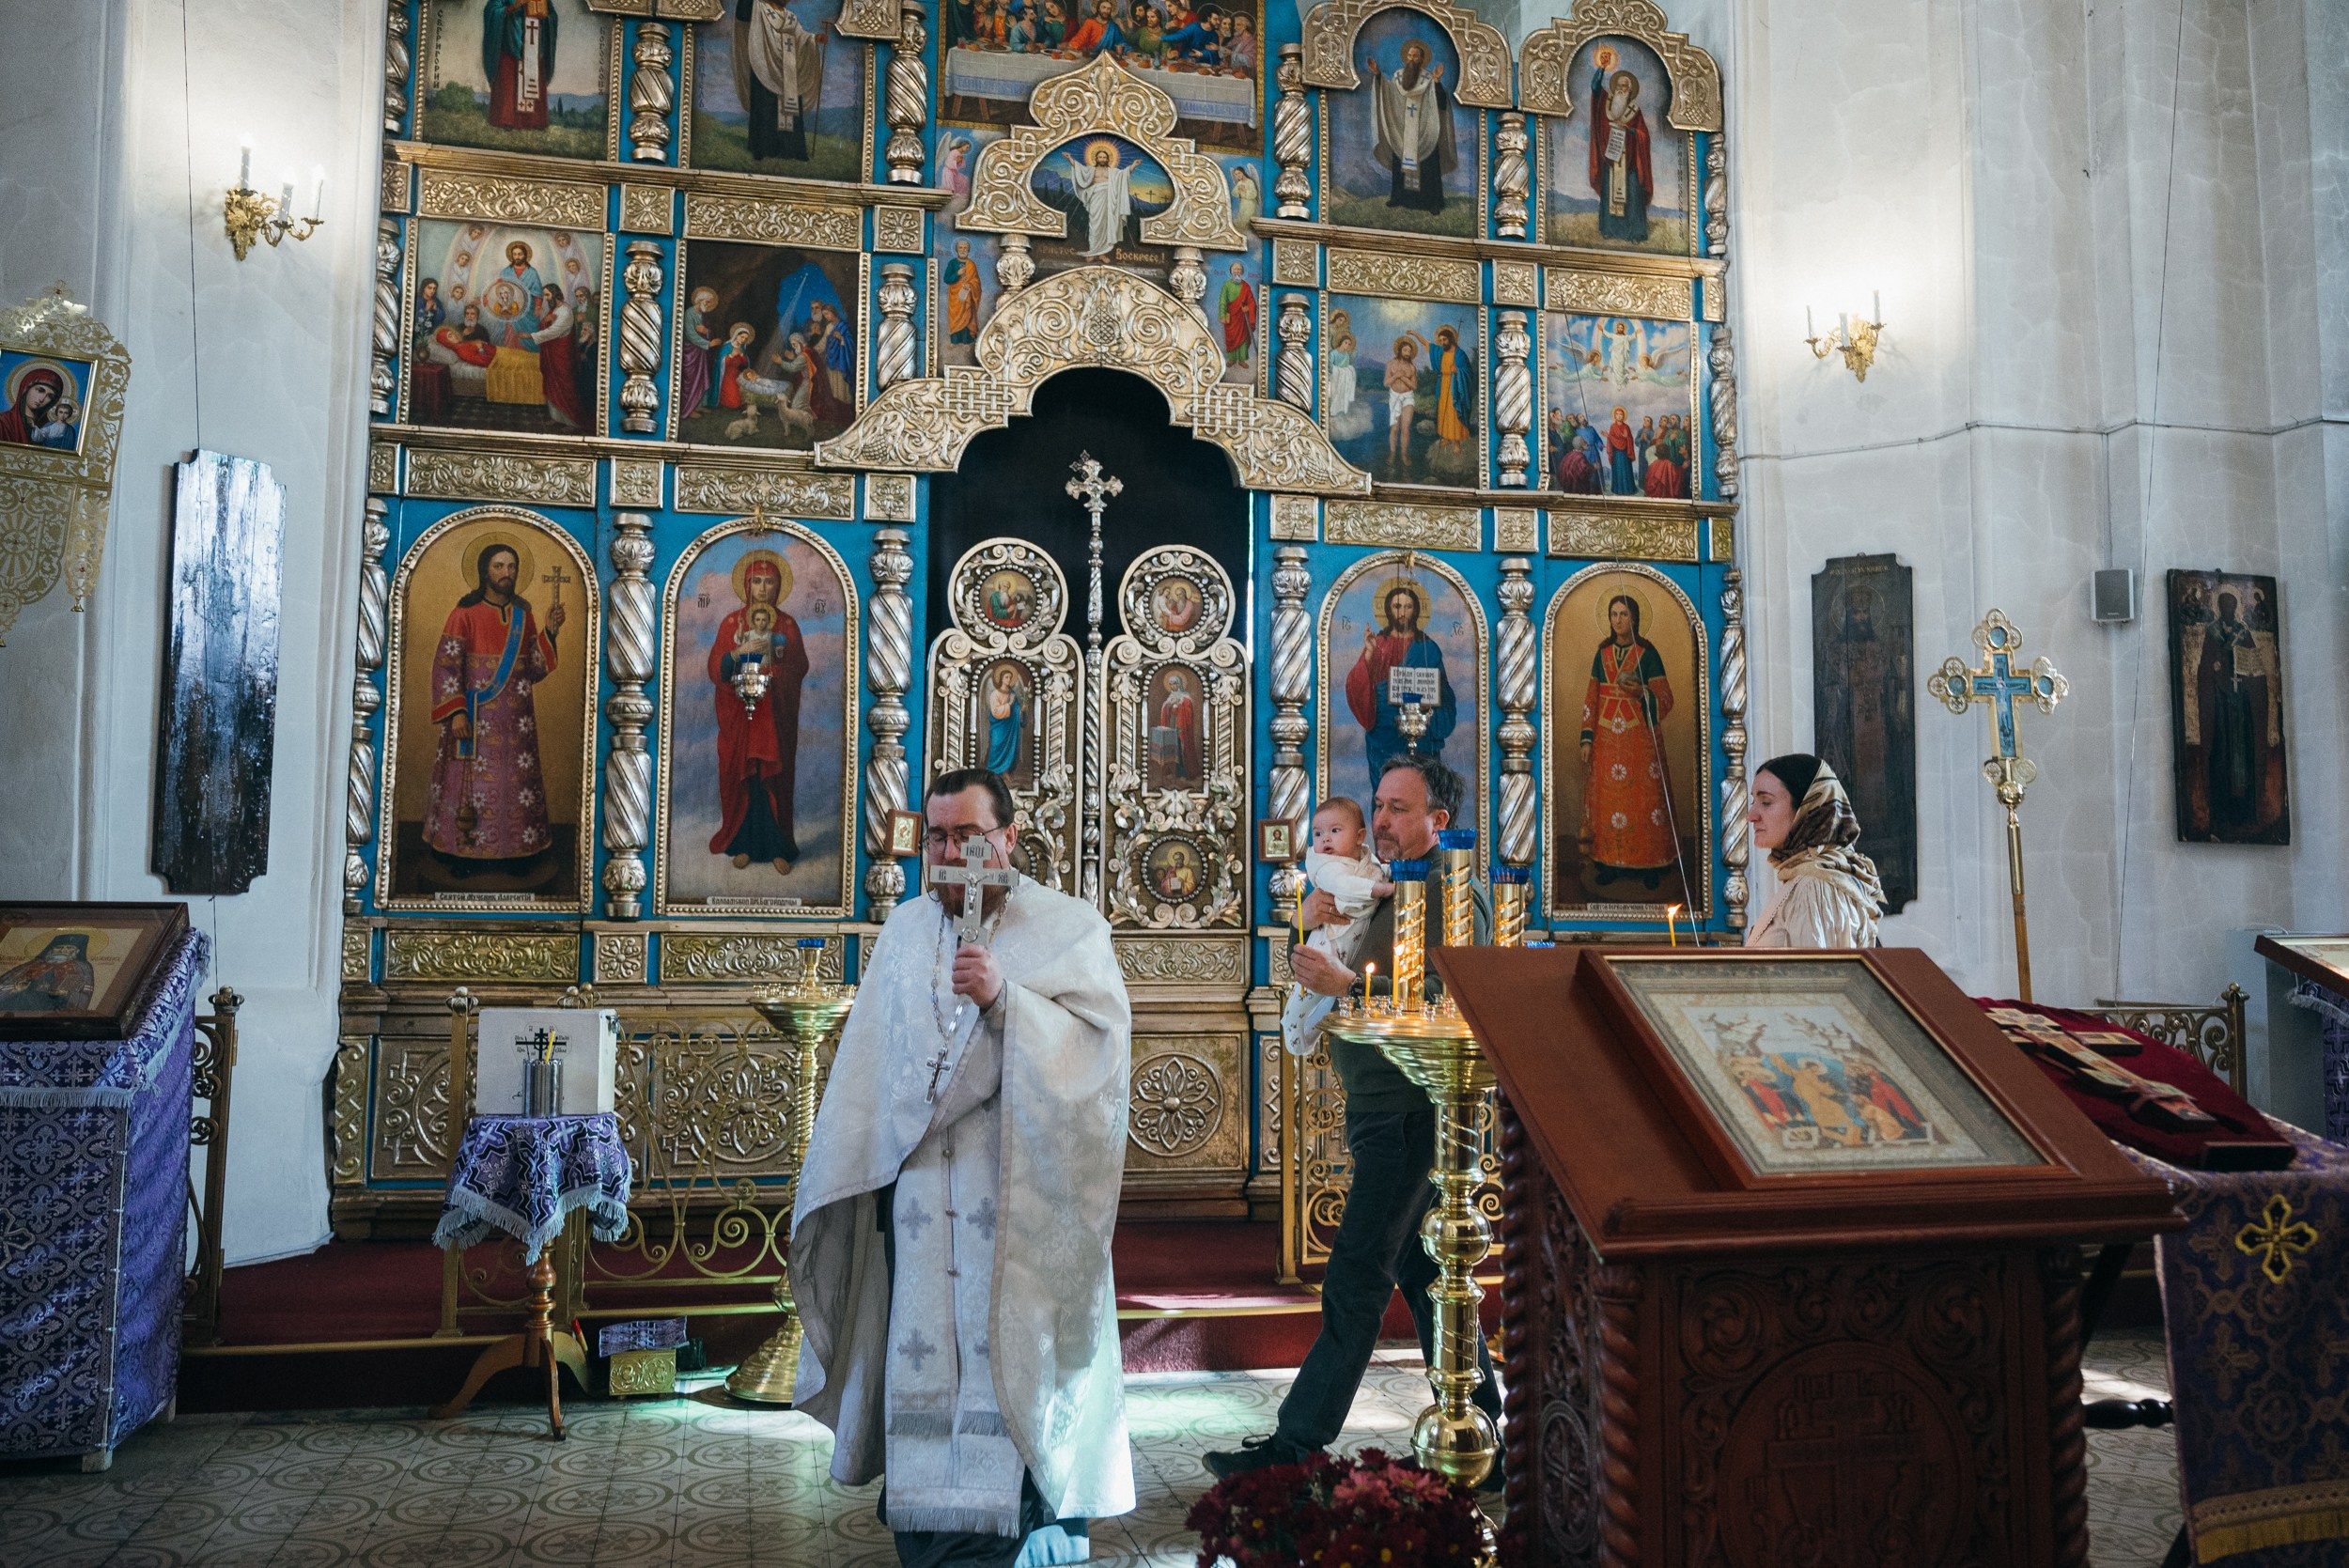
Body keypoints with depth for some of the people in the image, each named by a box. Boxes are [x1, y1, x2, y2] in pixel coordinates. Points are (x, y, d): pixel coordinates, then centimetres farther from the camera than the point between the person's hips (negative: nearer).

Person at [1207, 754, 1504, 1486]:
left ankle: (1297, 1440, -1)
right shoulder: (1395, 893, 20)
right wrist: (1310, 929, 1)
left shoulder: (1454, 894, -9)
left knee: (1356, 1279, -6)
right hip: (1387, 1114, 10)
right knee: (1422, 1277, 12)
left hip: (1410, 1114, -10)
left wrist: (1349, 985, -24)